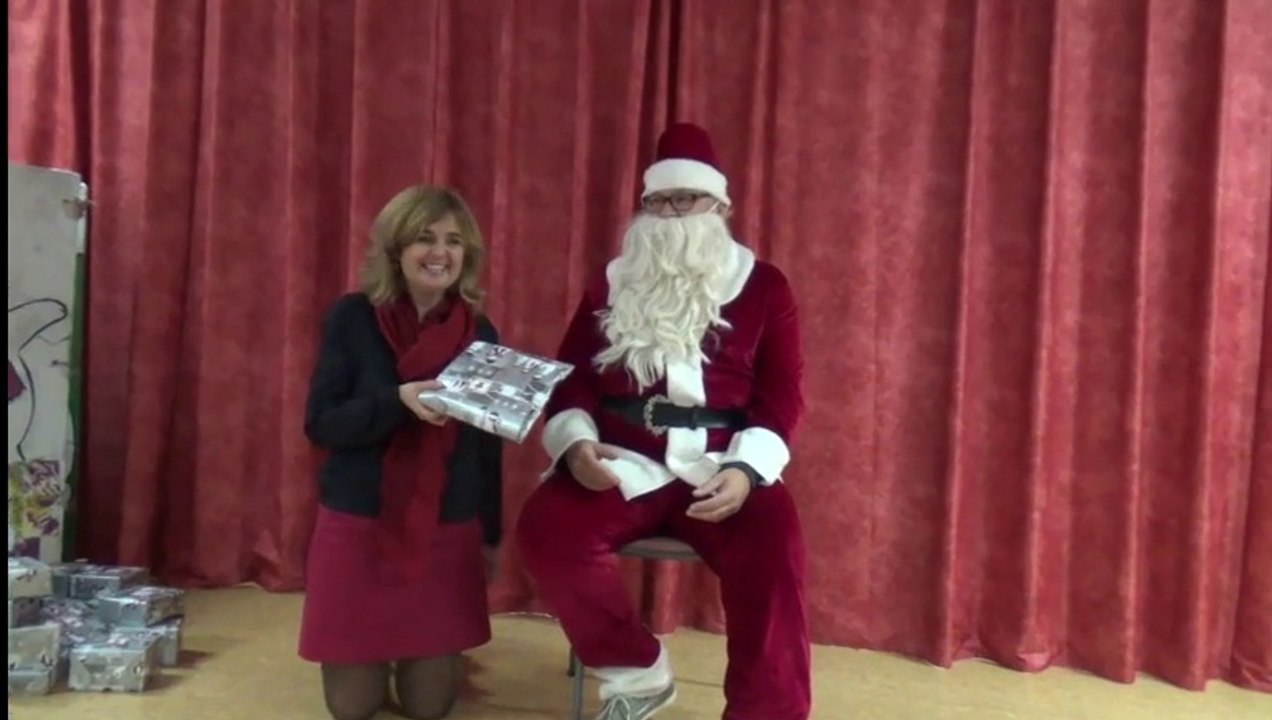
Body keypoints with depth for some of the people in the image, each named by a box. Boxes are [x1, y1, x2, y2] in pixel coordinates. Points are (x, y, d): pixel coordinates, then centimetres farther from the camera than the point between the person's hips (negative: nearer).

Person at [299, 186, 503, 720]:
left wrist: (492, 535, 9)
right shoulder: (353, 318, -6)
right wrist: (397, 400, -27)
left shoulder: (480, 334, 0)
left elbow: (487, 445, 6)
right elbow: (320, 423, -11)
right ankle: (375, 656, 37)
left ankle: (432, 653, 38)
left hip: (448, 531, 1)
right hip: (357, 523, -1)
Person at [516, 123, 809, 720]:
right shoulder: (613, 283, 16)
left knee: (772, 548, -32)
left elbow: (781, 393, 3)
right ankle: (636, 671, -3)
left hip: (721, 464, -1)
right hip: (625, 459, 2)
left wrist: (746, 470, -15)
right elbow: (571, 377, 11)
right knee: (546, 530, -26)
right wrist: (575, 444, -11)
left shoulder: (764, 286, 10)